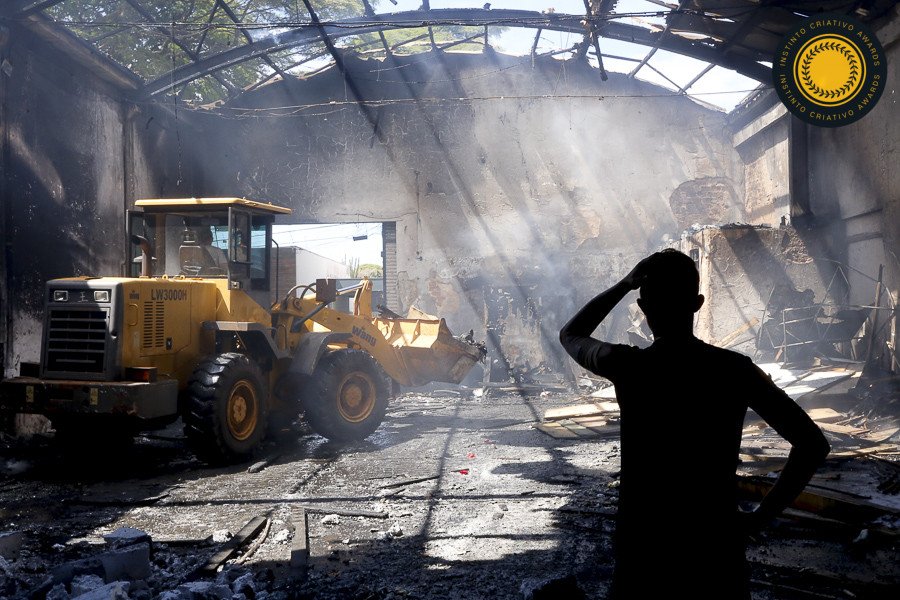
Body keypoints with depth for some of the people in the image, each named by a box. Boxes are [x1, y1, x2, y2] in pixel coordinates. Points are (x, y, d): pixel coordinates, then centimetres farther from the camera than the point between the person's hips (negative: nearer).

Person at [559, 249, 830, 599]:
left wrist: (626, 283, 7)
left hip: (640, 546, 0)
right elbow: (813, 444, -9)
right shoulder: (735, 370, -8)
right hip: (716, 545, 1)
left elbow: (570, 335, 12)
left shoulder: (625, 367, -10)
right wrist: (760, 518, -3)